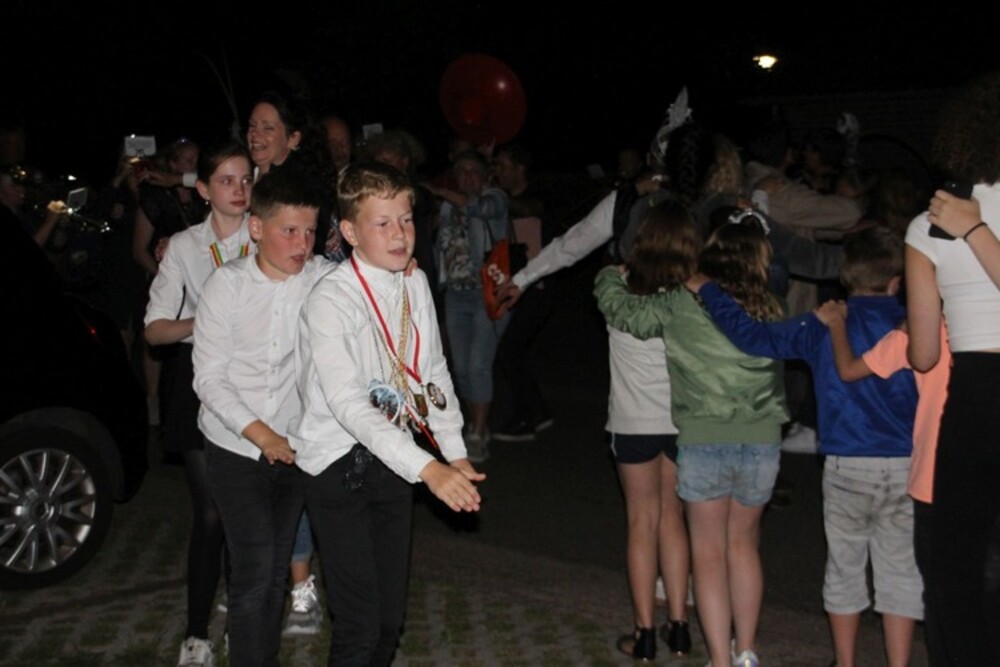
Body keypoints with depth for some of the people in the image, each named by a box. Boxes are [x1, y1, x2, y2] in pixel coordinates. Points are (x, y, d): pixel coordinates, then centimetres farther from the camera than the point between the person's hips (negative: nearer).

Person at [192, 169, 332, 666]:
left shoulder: (323, 279, -6)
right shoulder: (228, 284, -9)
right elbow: (209, 377, -8)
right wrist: (261, 435, -14)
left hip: (294, 448, 2)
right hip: (234, 448, -2)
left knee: (277, 571, 11)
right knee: (253, 573, -8)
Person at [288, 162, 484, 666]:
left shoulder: (415, 284, 3)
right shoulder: (330, 301, -20)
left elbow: (433, 371, 12)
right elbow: (349, 403, -29)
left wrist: (456, 452, 3)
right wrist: (427, 468, -36)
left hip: (392, 462, 7)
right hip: (340, 467, -6)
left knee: (390, 619, 13)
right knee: (359, 624, -7)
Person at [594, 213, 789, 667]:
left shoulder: (681, 304, -6)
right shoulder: (766, 309, 0)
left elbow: (623, 310, 3)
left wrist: (610, 276, 22)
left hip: (703, 442, -2)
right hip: (762, 442, 3)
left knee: (709, 552, 9)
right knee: (743, 545, 20)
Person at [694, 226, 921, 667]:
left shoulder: (823, 327, -3)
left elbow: (755, 337, -6)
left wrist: (707, 291, 3)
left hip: (847, 466, 0)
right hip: (907, 467, 0)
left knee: (845, 568, 14)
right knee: (900, 571, 9)